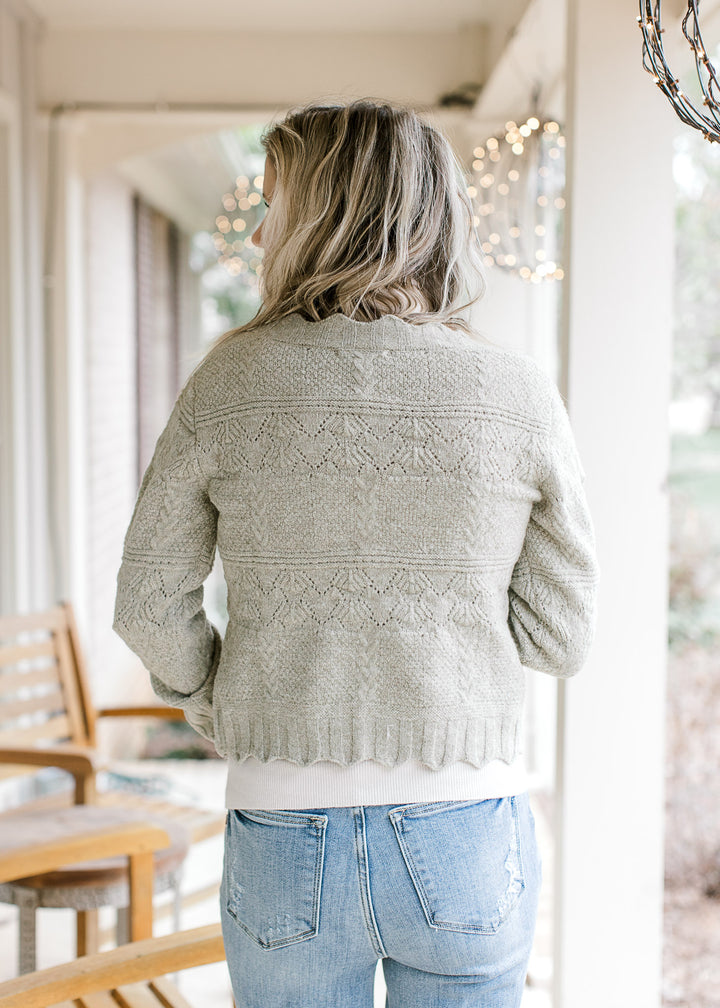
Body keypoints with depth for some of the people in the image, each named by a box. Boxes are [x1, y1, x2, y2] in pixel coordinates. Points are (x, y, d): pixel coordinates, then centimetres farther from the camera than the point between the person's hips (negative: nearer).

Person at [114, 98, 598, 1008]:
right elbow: (559, 634, -2)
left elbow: (151, 604, -1)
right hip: (464, 834, 1)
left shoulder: (231, 381, -7)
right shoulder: (519, 395, -7)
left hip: (284, 836, 0)